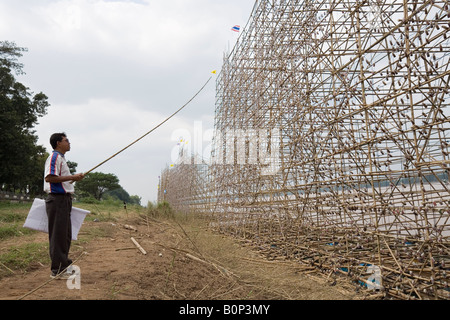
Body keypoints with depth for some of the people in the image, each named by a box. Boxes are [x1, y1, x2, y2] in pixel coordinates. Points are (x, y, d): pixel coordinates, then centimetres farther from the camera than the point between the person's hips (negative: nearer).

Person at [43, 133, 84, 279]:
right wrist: (72, 177, -22)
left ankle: (63, 266, 25)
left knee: (65, 235, 15)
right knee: (58, 235, -5)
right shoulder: (55, 157, -11)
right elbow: (49, 178, -24)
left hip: (64, 200, 11)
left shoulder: (61, 158, 20)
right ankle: (57, 270, 1)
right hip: (57, 200, -11)